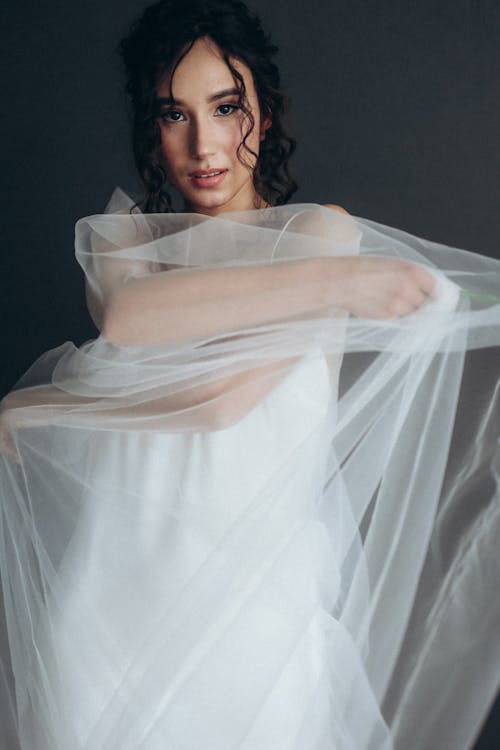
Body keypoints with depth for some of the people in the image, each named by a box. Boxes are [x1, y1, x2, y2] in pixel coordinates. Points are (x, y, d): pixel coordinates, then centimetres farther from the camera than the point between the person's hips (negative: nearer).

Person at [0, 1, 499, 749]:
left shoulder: (322, 231, -6)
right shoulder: (123, 233, 6)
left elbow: (218, 394, -20)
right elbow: (123, 314, -19)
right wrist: (330, 282, -25)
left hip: (248, 609, -3)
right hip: (111, 595, 4)